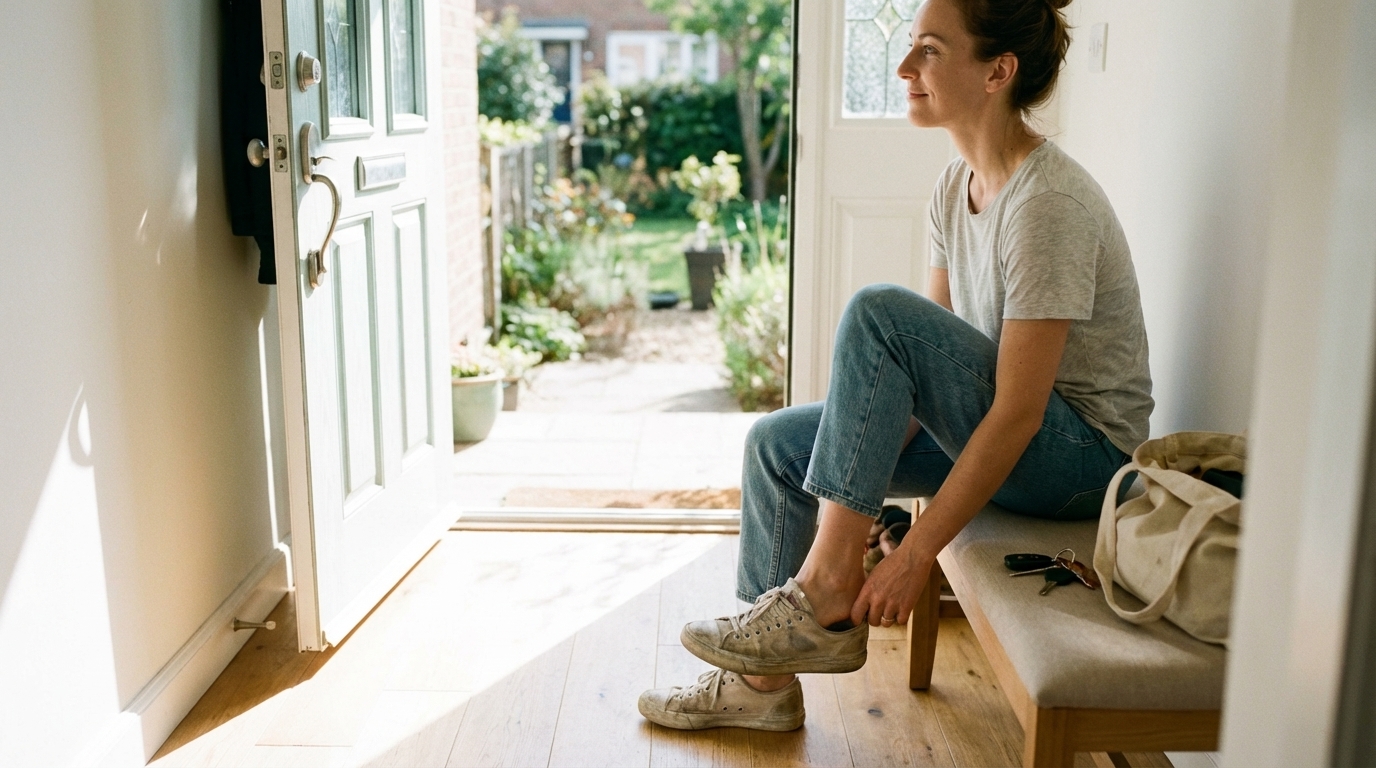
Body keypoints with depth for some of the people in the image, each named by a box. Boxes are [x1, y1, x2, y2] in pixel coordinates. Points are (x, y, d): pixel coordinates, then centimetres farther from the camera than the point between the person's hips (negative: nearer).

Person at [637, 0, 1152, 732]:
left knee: (877, 311, -27)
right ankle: (765, 681, 7)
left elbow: (1018, 412, -26)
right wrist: (868, 483, -5)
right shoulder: (956, 183, 3)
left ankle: (826, 597, -20)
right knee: (776, 443, -2)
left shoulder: (1049, 203, -24)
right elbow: (933, 357, 5)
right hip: (982, 429, 8)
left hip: (1083, 451, -8)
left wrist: (914, 556, -24)